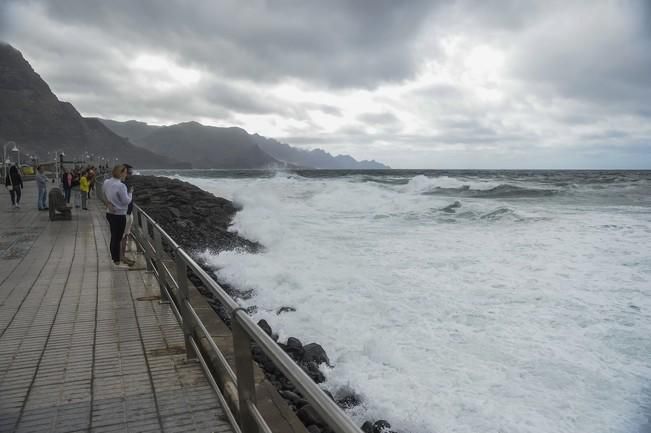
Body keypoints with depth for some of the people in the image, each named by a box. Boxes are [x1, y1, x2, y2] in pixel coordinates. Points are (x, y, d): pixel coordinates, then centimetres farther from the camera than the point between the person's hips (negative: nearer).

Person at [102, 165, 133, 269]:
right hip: (119, 215, -8)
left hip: (109, 213, 8)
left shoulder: (106, 182, 2)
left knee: (113, 237, 19)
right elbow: (126, 201, -17)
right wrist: (130, 192, -3)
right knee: (117, 238, 1)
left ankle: (114, 258, 31)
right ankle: (117, 263, 9)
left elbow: (104, 195, 16)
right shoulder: (121, 186, -23)